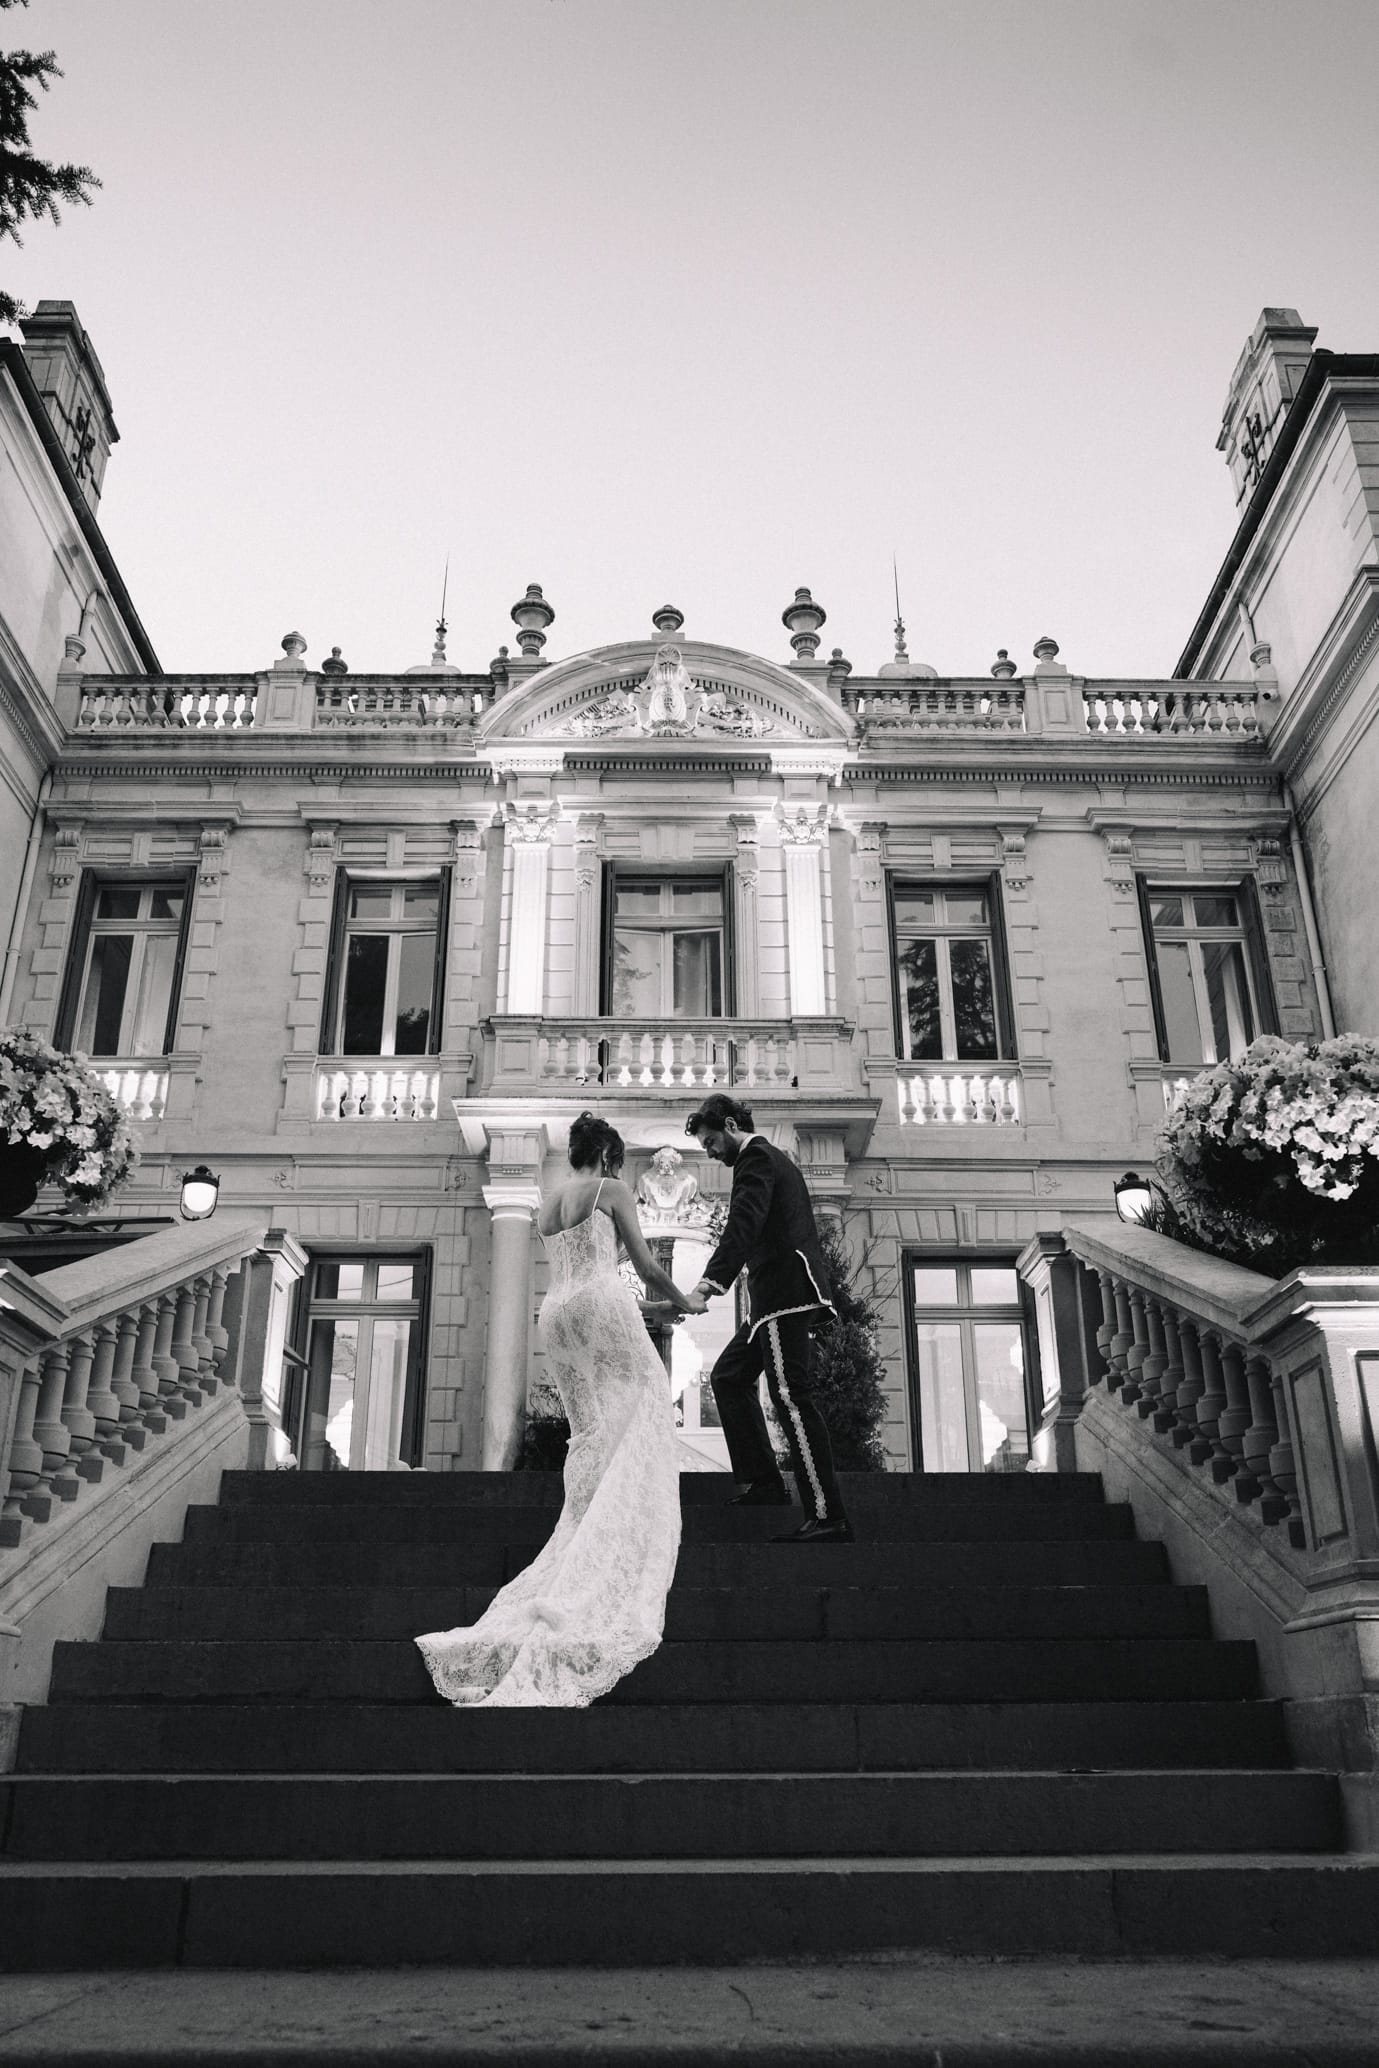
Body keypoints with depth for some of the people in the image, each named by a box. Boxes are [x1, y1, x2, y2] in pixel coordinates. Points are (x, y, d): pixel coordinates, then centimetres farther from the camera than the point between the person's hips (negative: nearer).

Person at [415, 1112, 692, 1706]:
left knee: (590, 1431, 13)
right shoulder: (610, 1190, 2)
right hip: (602, 1305, -7)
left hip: (555, 1313, 7)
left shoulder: (547, 1206, 21)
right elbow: (646, 1265, 1)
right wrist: (680, 1301, 20)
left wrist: (642, 1305, 35)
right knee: (634, 1424, -5)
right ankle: (619, 1559, -16)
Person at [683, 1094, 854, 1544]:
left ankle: (828, 1517, -12)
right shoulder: (771, 1158, 24)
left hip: (784, 1292, -11)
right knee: (729, 1375, 15)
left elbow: (742, 1227, -24)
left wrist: (706, 1287, -34)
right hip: (778, 1297, 11)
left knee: (791, 1398, -12)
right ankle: (763, 1483, 12)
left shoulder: (755, 1158, -8)